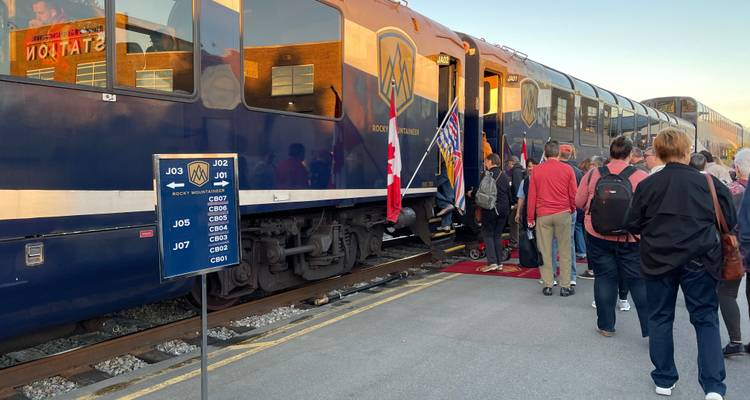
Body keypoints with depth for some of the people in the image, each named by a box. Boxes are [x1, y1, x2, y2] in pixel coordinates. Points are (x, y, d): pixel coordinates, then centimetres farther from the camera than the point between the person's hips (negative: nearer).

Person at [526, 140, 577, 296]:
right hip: (563, 213, -1)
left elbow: (532, 195, 2)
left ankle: (548, 285, 9)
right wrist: (572, 210, 20)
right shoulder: (567, 169, -3)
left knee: (545, 250, 6)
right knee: (564, 251, 6)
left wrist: (530, 217, 9)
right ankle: (565, 286, 7)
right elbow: (573, 194, 1)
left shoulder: (537, 170, 0)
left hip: (542, 215, 1)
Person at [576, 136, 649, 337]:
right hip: (631, 238, -2)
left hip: (599, 235, 2)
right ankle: (650, 327, 8)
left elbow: (579, 202, 7)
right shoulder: (641, 177, -10)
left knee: (604, 277, 11)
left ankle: (606, 324, 19)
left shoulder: (593, 174, -3)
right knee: (639, 281, 5)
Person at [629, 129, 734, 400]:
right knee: (706, 319, 8)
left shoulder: (647, 185, -6)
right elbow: (729, 222, 1)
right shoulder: (708, 183, -6)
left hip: (658, 260, 1)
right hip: (699, 260, -1)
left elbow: (634, 227, 2)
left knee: (660, 318, 13)